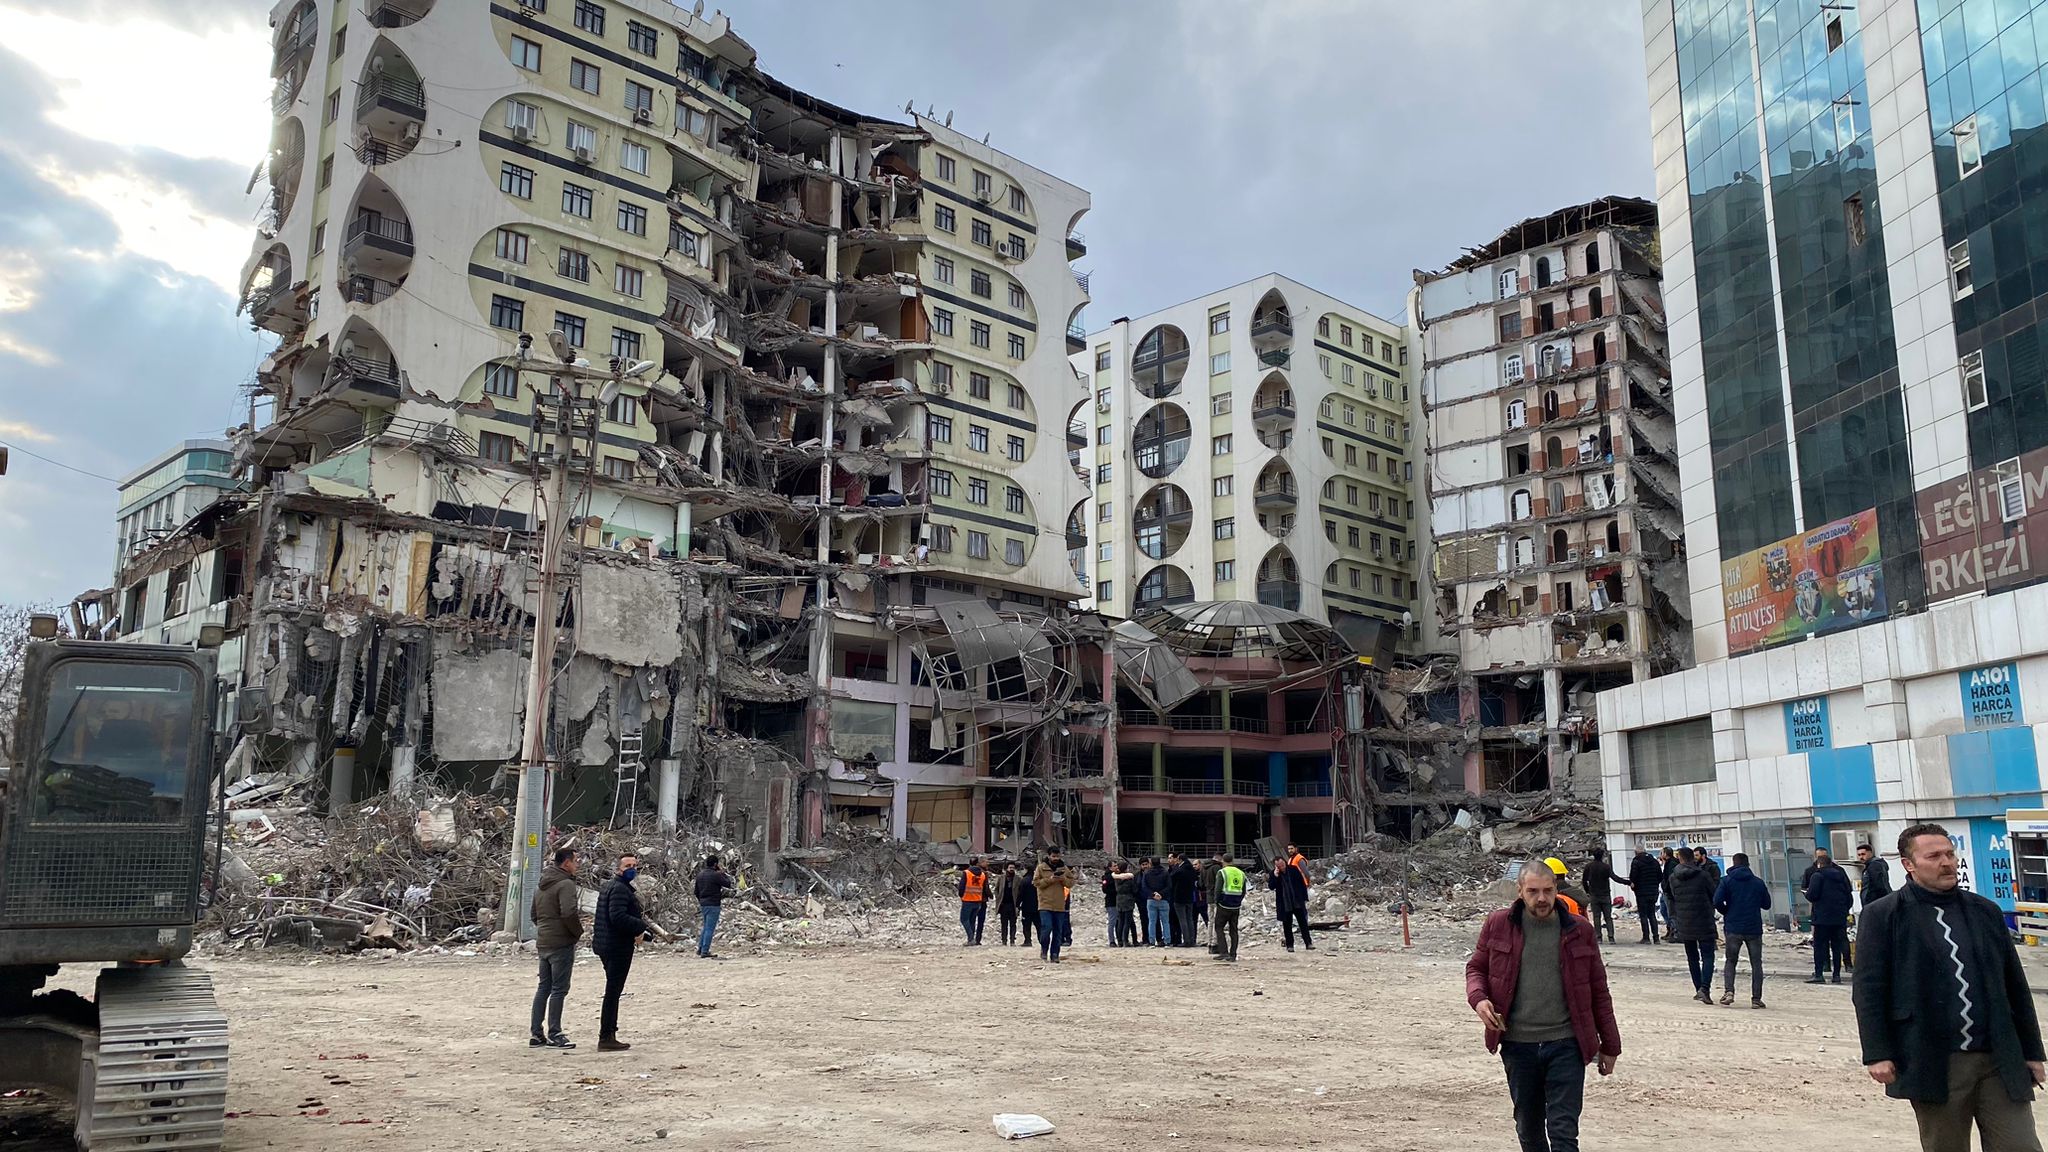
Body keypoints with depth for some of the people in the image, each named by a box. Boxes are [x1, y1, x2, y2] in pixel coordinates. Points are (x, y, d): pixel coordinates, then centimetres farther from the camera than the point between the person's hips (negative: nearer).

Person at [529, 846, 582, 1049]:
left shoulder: (541, 886, 16)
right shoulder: (565, 884, -14)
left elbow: (534, 915, 22)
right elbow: (569, 913, -25)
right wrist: (578, 931, -11)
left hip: (543, 943, 9)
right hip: (562, 943, -9)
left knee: (544, 988, 14)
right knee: (559, 989, -4)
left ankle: (536, 1034, 17)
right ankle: (554, 1035, -2)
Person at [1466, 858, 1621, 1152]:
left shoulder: (1578, 930, 1)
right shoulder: (1499, 924, 0)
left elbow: (1599, 991, 8)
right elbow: (1476, 967, 11)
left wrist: (1609, 1045, 10)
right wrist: (1478, 998, -10)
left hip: (1566, 1045, -1)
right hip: (1517, 1045, 1)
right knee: (1528, 1128, 15)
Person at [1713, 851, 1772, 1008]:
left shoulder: (1726, 881, -3)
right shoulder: (1758, 883, 3)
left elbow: (1717, 901, -13)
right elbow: (1767, 904, 10)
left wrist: (1726, 913, 6)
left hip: (1733, 928, -1)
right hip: (1754, 929, 1)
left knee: (1730, 961, 11)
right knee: (1756, 964, 10)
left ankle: (1728, 991, -7)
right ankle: (1756, 998, 5)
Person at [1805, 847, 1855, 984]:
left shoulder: (1817, 875, -6)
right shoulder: (1840, 874, 12)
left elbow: (1811, 895, -15)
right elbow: (1849, 895, 12)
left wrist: (1807, 894, 7)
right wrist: (1844, 909, 20)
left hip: (1822, 916, -6)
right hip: (1839, 917, 6)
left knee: (1819, 945, -3)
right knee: (1837, 945, 9)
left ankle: (1819, 974, -7)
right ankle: (1837, 974, 9)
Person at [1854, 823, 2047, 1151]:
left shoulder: (1986, 911, 12)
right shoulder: (1882, 917, -3)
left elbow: (2016, 986, 17)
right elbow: (1868, 991, -6)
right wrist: (1877, 1054, -12)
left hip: (2001, 1062, 4)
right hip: (1933, 1066, -4)